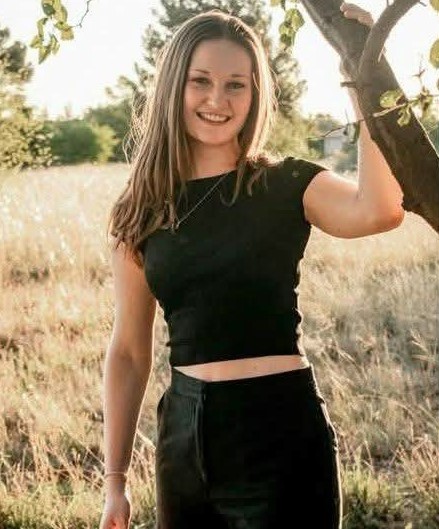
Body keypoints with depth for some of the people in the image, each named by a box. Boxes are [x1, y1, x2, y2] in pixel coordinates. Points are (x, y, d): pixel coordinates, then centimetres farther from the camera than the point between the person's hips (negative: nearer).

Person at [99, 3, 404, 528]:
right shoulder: (144, 211, 5)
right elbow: (128, 351, 9)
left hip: (283, 430, -3)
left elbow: (379, 212, -26)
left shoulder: (287, 186, -4)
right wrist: (114, 479, 9)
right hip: (185, 434, 4)